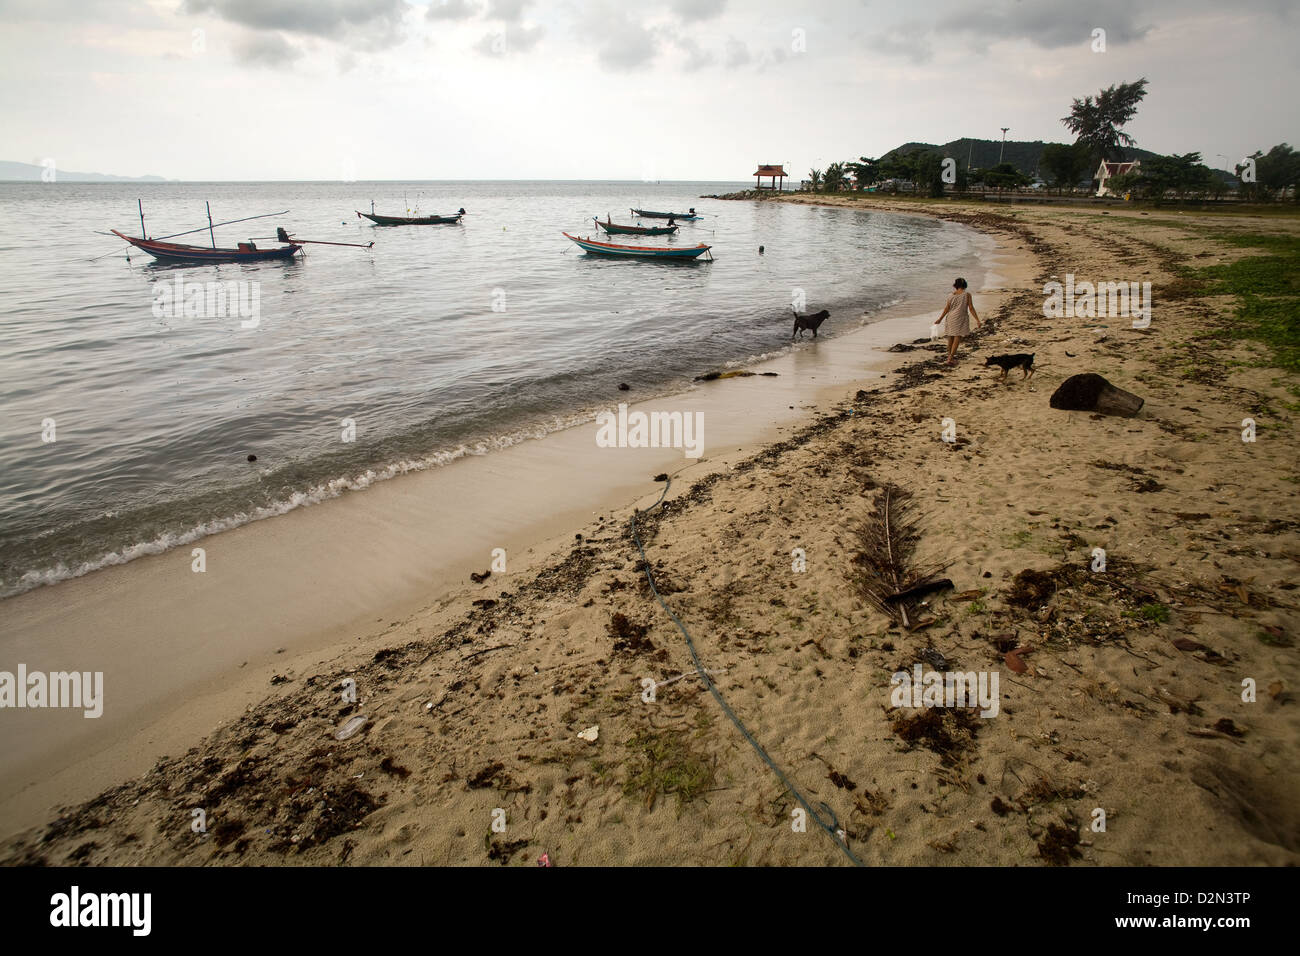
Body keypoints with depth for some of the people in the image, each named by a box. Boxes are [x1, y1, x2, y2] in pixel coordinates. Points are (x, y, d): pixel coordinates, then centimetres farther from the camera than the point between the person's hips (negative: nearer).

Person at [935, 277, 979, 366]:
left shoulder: (951, 296, 1)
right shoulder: (967, 295, -6)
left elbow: (946, 309, 2)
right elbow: (971, 308, -7)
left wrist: (940, 319, 12)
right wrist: (977, 320, -3)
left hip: (951, 318, 4)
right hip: (961, 319, -4)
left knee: (951, 338, 15)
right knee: (957, 339, -3)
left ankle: (949, 357, 25)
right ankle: (949, 359, -11)